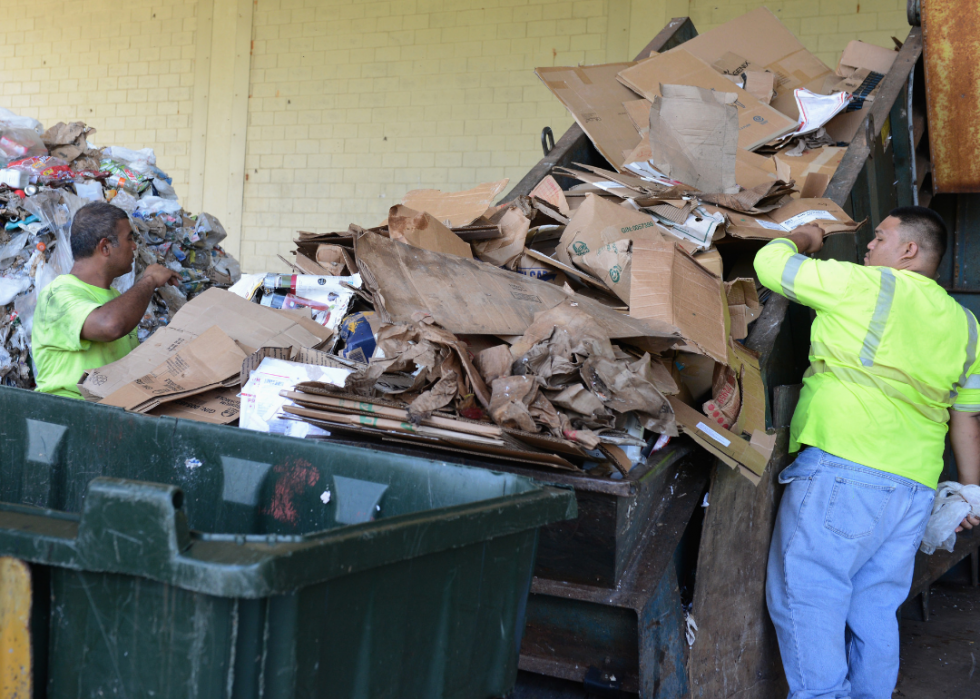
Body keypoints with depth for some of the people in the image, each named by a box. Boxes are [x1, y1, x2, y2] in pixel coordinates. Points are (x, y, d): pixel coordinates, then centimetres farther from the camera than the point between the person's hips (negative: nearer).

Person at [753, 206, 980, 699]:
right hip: (915, 487, 8)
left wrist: (803, 238, 21)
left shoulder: (865, 286, -5)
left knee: (805, 601, -1)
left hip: (842, 469, -7)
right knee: (874, 610, 15)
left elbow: (770, 262, 1)